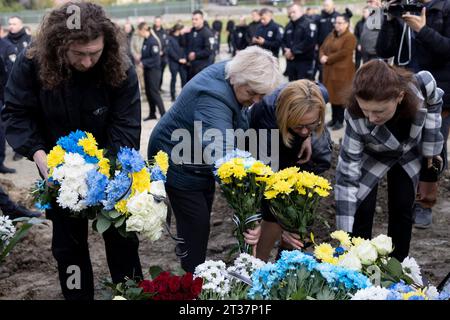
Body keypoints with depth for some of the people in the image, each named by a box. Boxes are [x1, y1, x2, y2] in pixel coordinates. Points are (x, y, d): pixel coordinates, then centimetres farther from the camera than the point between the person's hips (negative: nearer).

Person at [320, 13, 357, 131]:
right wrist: (322, 56, -10)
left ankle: (340, 121, 3)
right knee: (332, 94, 12)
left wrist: (328, 59, -16)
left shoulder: (350, 38, -10)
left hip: (342, 71, -8)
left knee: (340, 95, -4)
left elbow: (343, 53, -20)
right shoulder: (331, 35, 16)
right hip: (330, 70, 8)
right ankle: (334, 118, 21)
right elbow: (322, 48, 13)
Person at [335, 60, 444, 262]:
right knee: (361, 210, -10)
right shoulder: (356, 120, -42)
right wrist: (346, 236, -36)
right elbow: (346, 176, -34)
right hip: (371, 155, -2)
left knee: (402, 209, 4)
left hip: (410, 152, 2)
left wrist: (430, 155, -8)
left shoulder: (422, 85, -40)